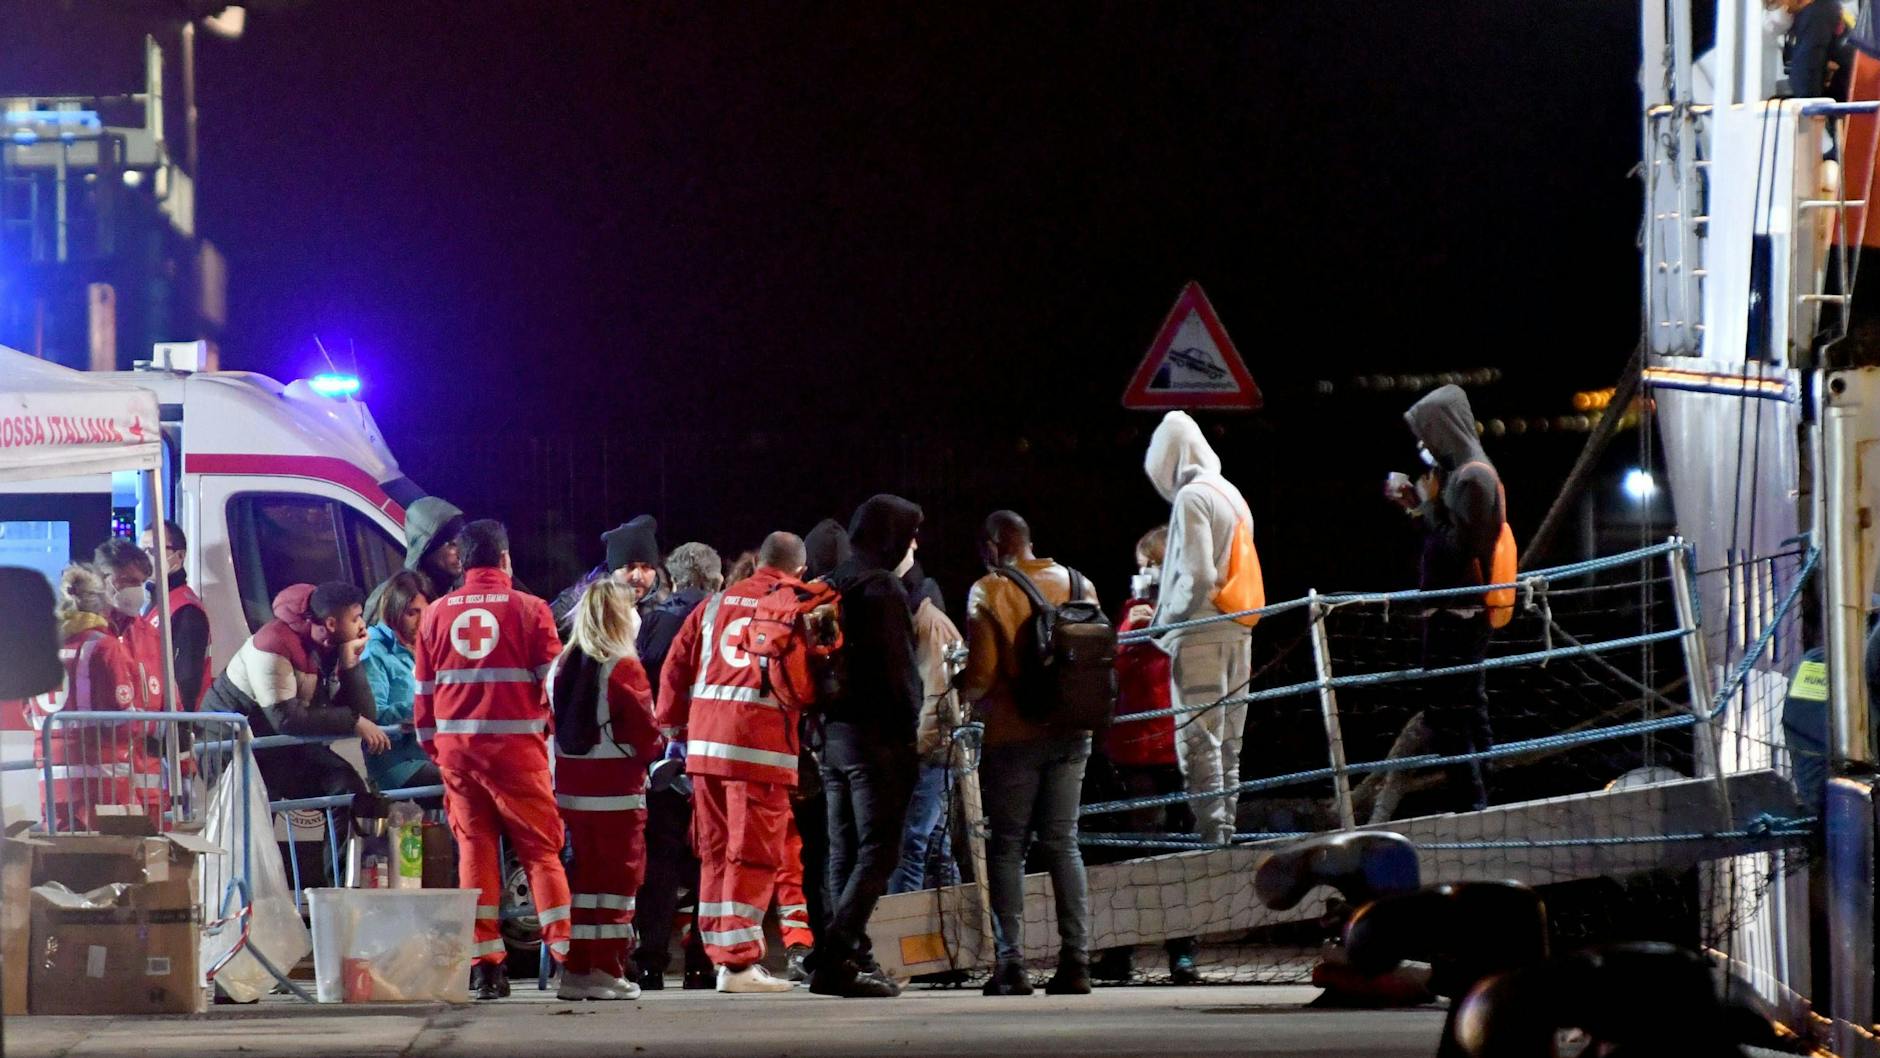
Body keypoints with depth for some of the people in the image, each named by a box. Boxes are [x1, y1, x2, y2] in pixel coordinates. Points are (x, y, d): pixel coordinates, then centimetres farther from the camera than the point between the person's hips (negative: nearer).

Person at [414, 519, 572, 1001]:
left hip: (456, 746, 3)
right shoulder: (529, 609, -2)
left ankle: (485, 963, 3)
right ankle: (566, 956, -4)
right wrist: (549, 727, 15)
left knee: (474, 848, 8)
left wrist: (434, 747, 20)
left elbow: (424, 691, 12)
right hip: (516, 745, -3)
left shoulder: (437, 614, 8)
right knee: (541, 849, 2)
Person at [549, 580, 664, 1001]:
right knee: (619, 874, 1)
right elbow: (645, 734, -12)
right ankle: (607, 971, -1)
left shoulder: (562, 666, 7)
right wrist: (655, 748, 8)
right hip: (617, 791, -6)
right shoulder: (623, 667, -13)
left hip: (570, 788, 6)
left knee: (585, 872, 13)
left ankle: (577, 968, 14)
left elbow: (550, 725, 10)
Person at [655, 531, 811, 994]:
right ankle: (739, 963, -9)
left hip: (705, 742, 5)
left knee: (716, 851, 13)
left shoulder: (717, 603, 15)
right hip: (761, 745, -5)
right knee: (753, 854, -5)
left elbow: (676, 665, 14)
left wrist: (674, 729, 22)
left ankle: (720, 953, 18)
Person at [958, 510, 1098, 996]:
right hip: (1070, 735, 4)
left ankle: (1011, 964, -4)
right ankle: (1075, 961, 2)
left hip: (1013, 736, -4)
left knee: (1006, 847, 3)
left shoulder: (988, 592, -9)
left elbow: (980, 674, -14)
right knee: (1062, 843, 9)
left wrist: (960, 692, 6)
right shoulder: (1077, 584, 5)